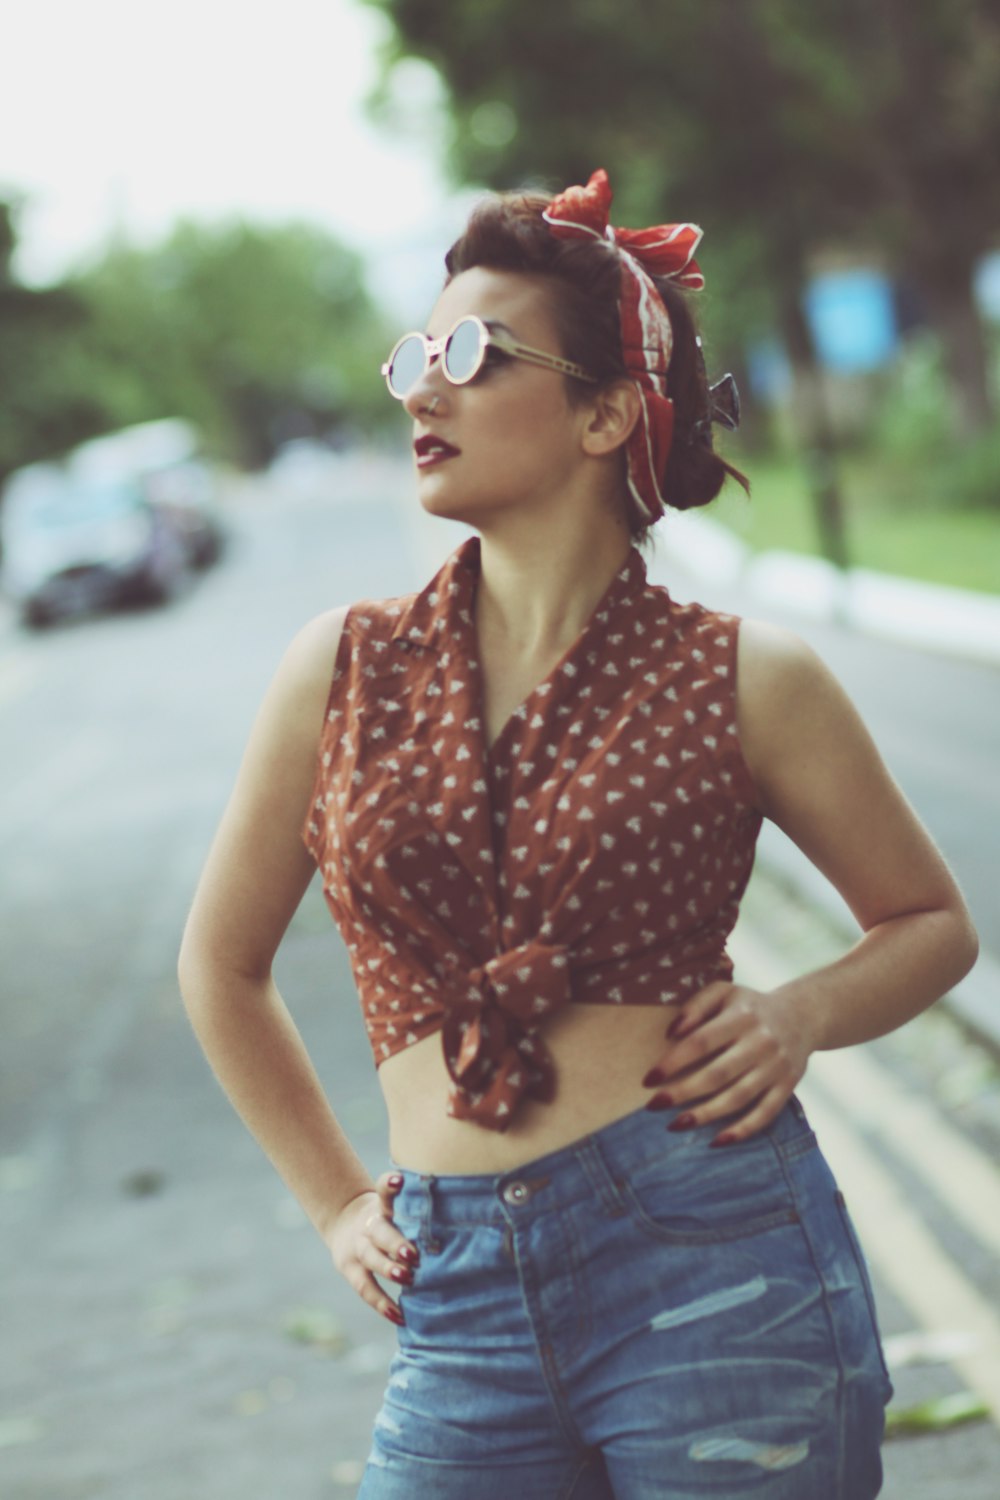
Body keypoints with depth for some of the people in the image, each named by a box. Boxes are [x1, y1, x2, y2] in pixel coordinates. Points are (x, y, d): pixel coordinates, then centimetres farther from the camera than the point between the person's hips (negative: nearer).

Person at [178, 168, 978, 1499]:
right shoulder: (347, 672, 7)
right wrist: (338, 1205, 16)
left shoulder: (744, 681, 1)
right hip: (463, 1309, 2)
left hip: (714, 1262, -2)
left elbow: (932, 923, 14)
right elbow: (223, 964, 21)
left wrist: (799, 1015, -5)